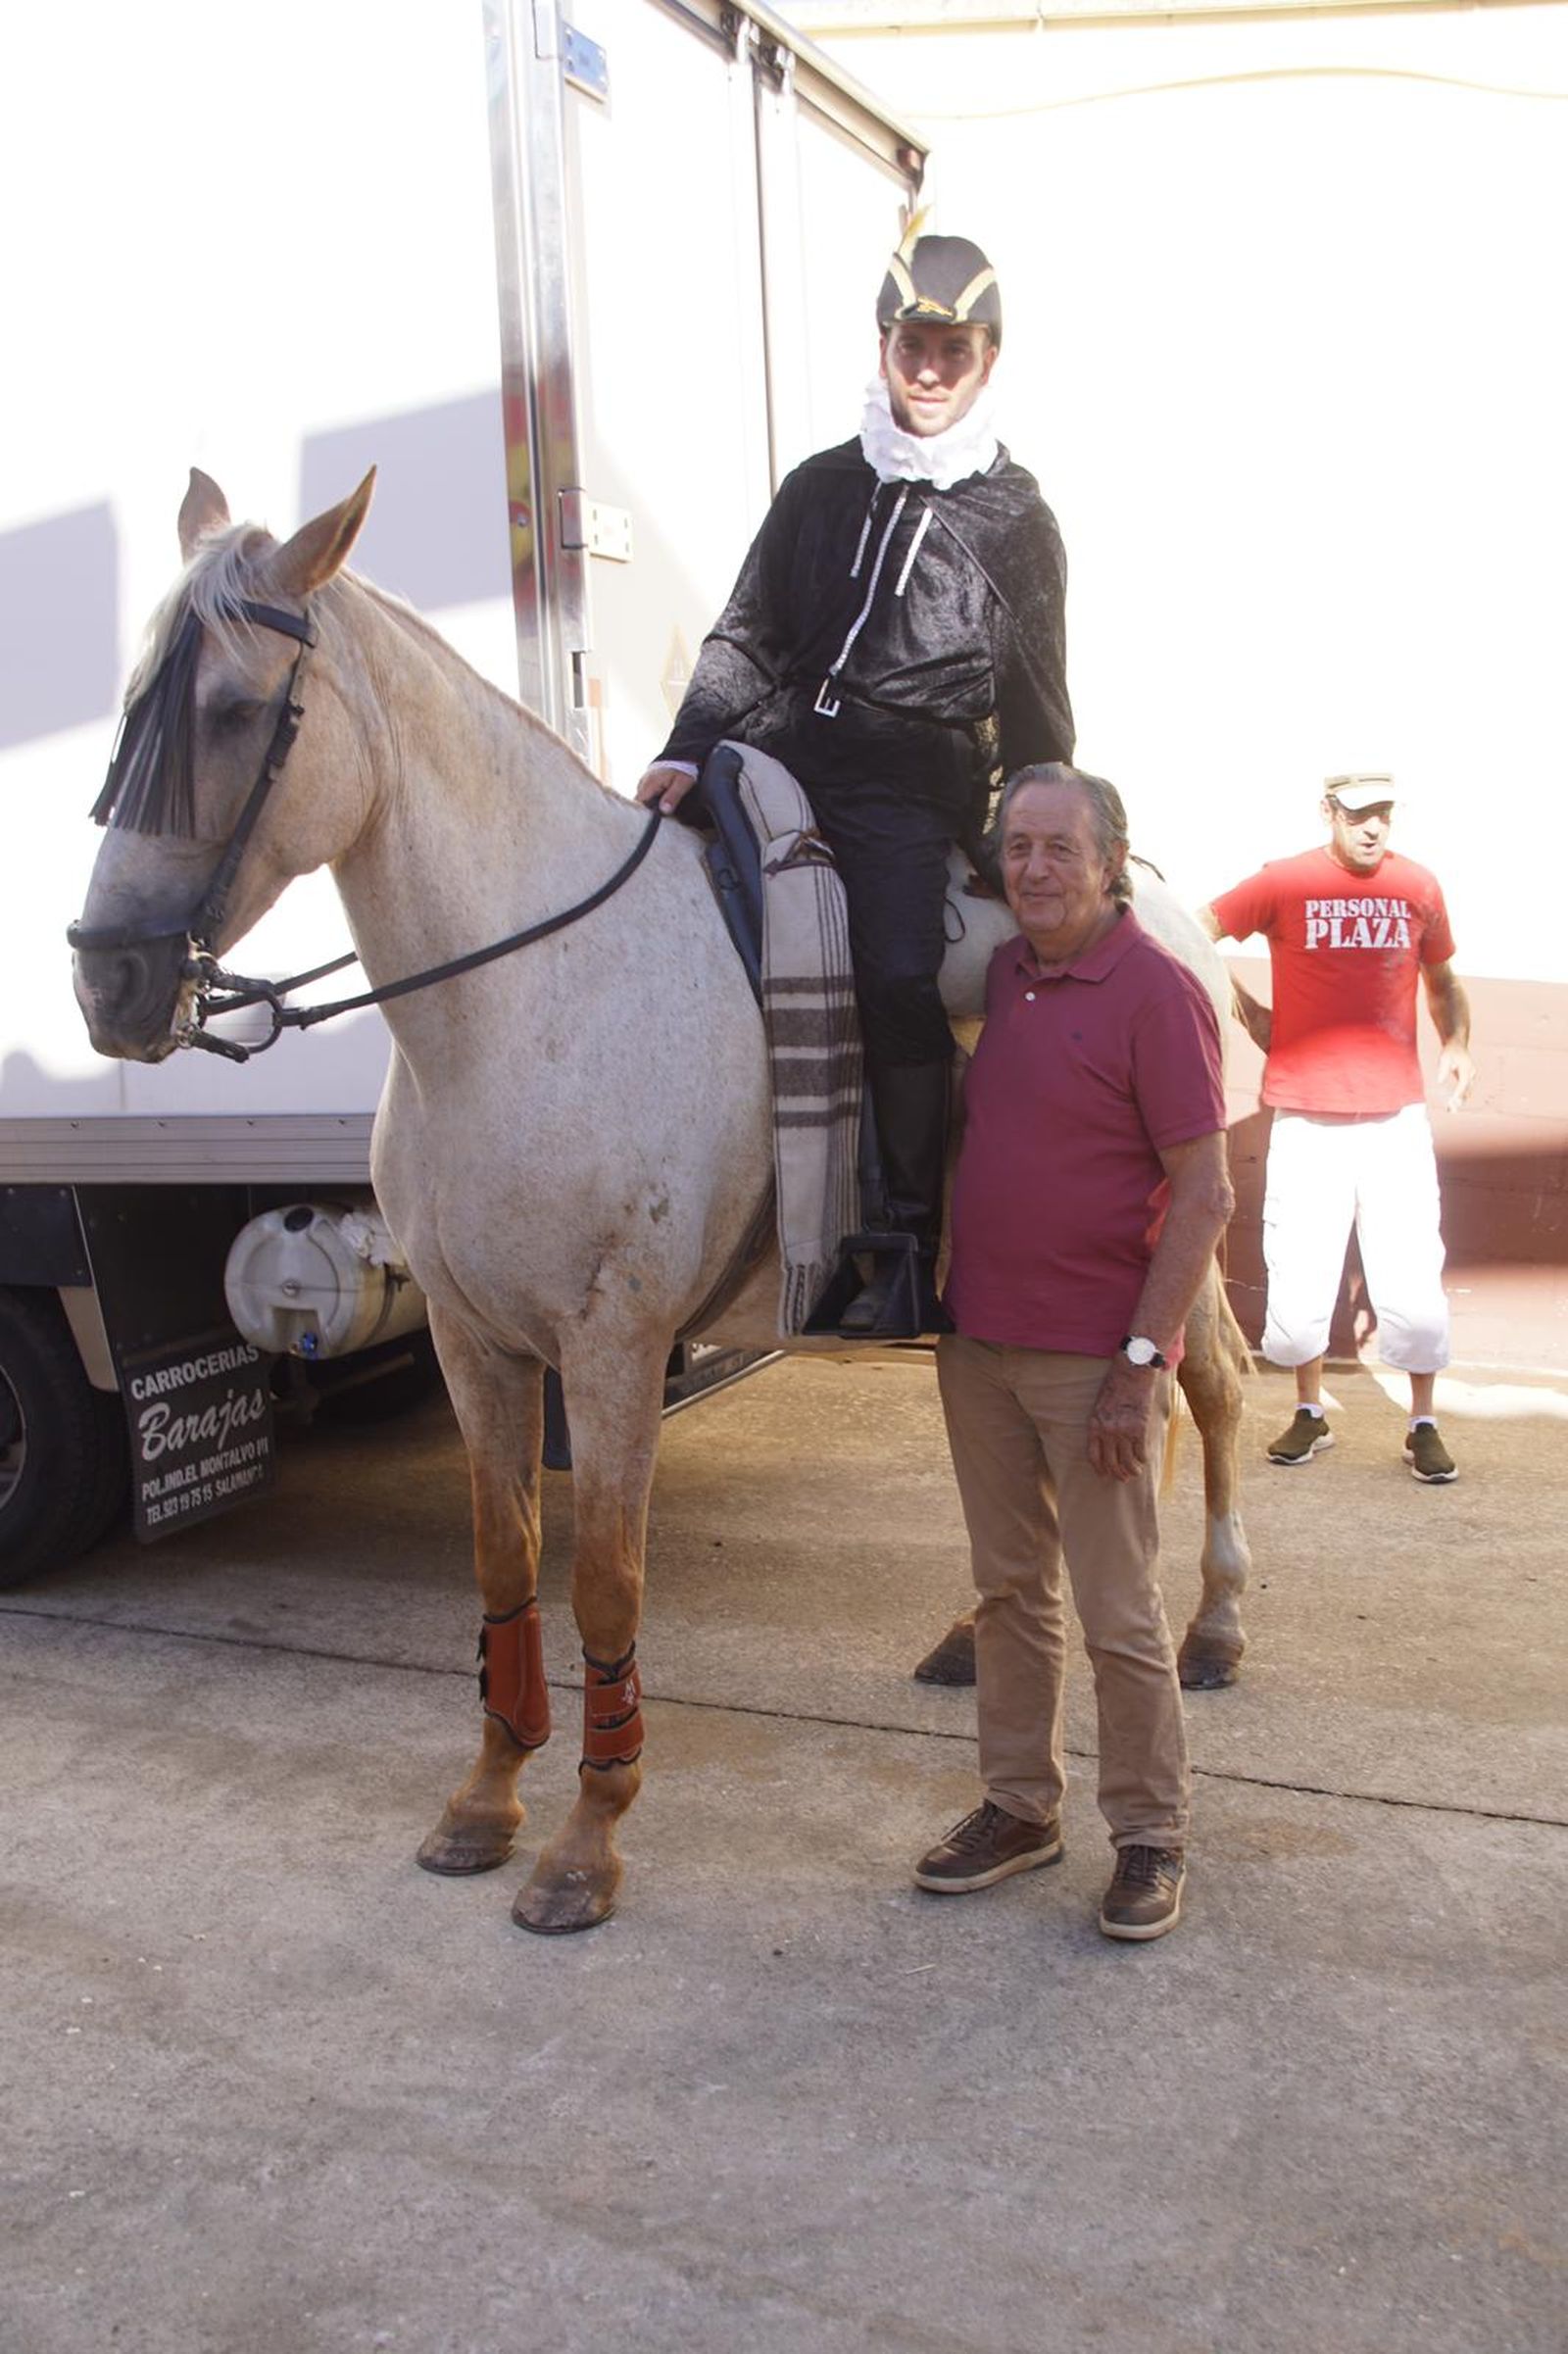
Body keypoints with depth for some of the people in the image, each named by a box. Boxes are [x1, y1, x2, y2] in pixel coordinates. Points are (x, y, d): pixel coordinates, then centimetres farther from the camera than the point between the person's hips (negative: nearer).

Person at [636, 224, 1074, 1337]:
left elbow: (1037, 709, 11)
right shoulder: (822, 485, 16)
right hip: (782, 753, 5)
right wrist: (687, 750, -2)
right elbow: (746, 636, 13)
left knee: (901, 982, -21)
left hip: (911, 790, -4)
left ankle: (907, 1242, -9)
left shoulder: (1018, 521, 9)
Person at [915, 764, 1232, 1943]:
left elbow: (1204, 1197, -14)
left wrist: (1140, 1364, -18)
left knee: (1118, 1614, 4)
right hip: (979, 1344, 7)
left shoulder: (1157, 993, -12)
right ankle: (1019, 1806, 31)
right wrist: (951, 1308, 14)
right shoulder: (1002, 975, 9)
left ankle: (1151, 1836, 21)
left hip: (1094, 1360, -7)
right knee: (1010, 1592, 16)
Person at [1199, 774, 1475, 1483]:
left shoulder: (1418, 887, 7)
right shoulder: (1284, 883, -2)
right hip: (1306, 1117, -1)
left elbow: (1441, 979, 20)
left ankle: (1423, 1425, 18)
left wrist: (1456, 1044, 2)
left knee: (1414, 1285, -1)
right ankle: (1310, 1414, 26)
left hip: (1396, 1113, 2)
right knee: (1299, 1281, 3)